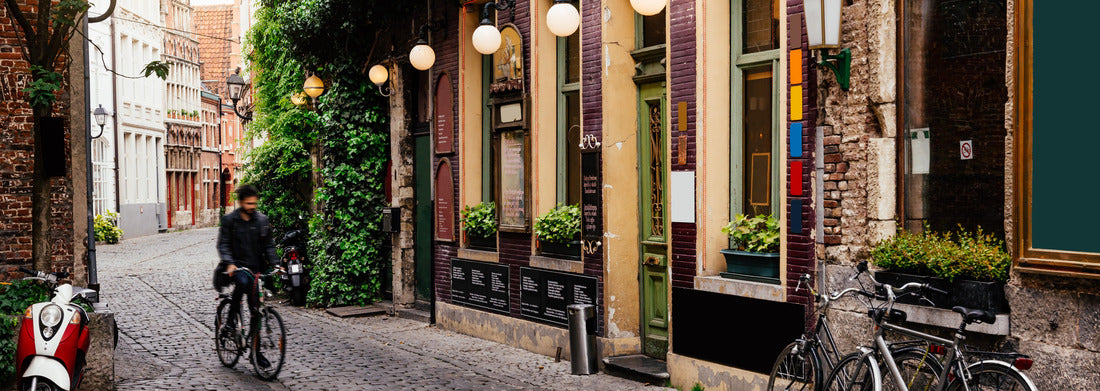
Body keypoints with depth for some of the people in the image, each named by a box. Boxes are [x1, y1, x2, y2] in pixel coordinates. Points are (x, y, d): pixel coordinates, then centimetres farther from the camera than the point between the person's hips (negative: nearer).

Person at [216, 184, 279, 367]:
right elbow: (223, 244, -6)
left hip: (256, 268, 3)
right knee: (242, 282, -38)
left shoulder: (262, 220, 7)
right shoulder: (229, 220, -1)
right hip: (236, 267, -3)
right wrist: (229, 263, -23)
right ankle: (232, 318, -14)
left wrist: (275, 264, -7)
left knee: (256, 310, 2)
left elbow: (268, 245, 9)